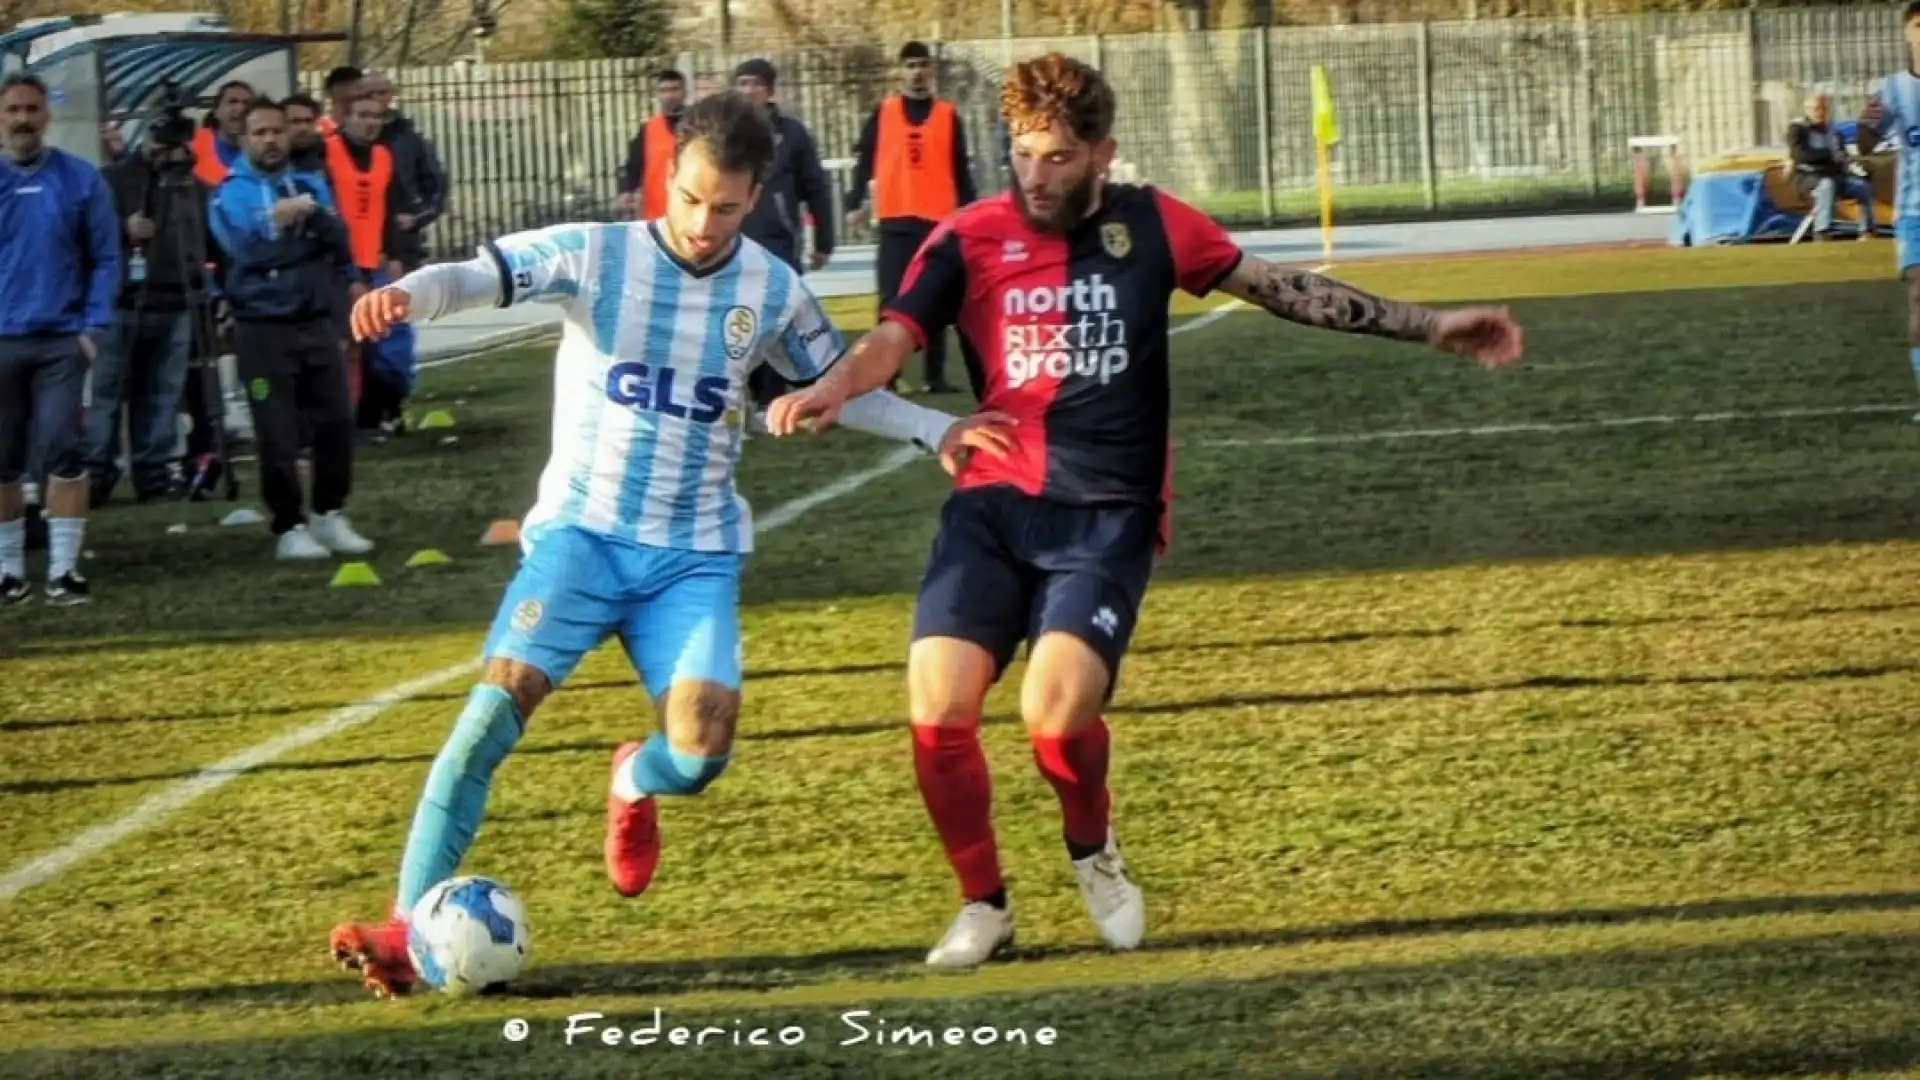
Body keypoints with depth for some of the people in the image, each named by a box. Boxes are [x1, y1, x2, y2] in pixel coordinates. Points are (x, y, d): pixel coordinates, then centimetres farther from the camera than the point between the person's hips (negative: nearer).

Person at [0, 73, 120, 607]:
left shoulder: (81, 179, 0)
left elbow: (106, 258, 2)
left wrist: (94, 327, -7)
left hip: (61, 339, -2)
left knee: (62, 450, -7)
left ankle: (64, 568, -2)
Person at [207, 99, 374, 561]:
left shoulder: (311, 185, 10)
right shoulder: (231, 193, -1)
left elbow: (339, 241, -4)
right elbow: (241, 246, -16)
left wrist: (313, 214, -20)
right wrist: (276, 220, -24)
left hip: (317, 322, 4)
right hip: (263, 328, -4)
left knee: (336, 421, 4)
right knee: (277, 434, -2)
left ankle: (329, 515, 18)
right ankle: (289, 527, 7)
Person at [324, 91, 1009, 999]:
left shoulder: (773, 291, 4)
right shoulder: (597, 255, -8)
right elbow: (479, 276, -22)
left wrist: (937, 431, 7)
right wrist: (407, 296, -44)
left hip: (695, 555, 2)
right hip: (582, 532, -2)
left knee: (702, 749, -17)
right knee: (496, 705, -22)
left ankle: (633, 787, 22)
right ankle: (408, 928, -18)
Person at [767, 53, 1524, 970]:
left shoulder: (1149, 227, 3)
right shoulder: (970, 239, 0)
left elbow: (1283, 289, 12)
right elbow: (894, 338, -11)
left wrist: (1429, 328, 13)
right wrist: (831, 390, -34)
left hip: (1107, 520, -1)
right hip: (991, 508, 1)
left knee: (1054, 711, -22)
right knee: (938, 707, -15)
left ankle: (1093, 851, 13)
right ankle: (983, 903, 10)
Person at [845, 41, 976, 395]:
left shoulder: (948, 115, 7)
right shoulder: (883, 113, 5)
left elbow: (960, 170, 8)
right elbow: (864, 160, 6)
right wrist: (855, 203, -2)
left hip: (938, 220, 1)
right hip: (895, 220, -1)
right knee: (892, 300, -4)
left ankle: (936, 376, 10)